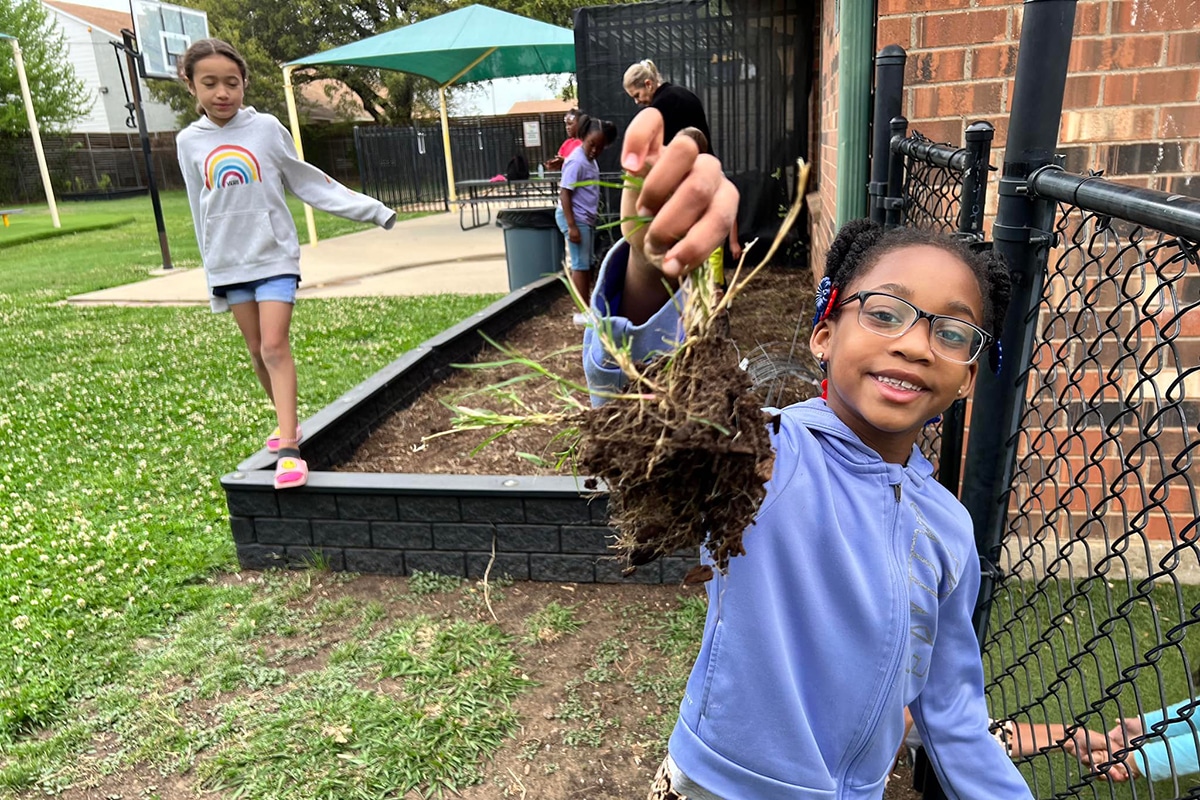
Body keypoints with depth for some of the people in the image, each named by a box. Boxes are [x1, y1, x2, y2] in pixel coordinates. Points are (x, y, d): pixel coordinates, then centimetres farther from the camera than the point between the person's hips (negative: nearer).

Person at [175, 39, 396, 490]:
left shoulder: (266, 128, -2)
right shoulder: (190, 141, 4)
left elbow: (307, 182, 3)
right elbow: (200, 212, 10)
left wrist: (371, 210, -1)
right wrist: (212, 269, 13)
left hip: (274, 254, -3)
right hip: (230, 263, 3)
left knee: (275, 345, -14)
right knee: (256, 350, 9)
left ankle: (288, 449, -16)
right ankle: (287, 422, 28)